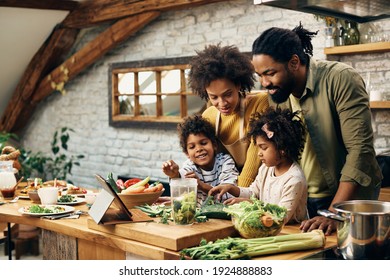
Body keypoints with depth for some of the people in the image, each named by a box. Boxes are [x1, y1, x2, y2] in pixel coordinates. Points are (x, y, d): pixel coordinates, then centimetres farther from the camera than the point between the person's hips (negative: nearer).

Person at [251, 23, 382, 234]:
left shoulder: (341, 80, -19)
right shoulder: (276, 93, -1)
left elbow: (360, 151, -23)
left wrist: (333, 214, -27)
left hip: (348, 197, -4)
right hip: (302, 201, 5)